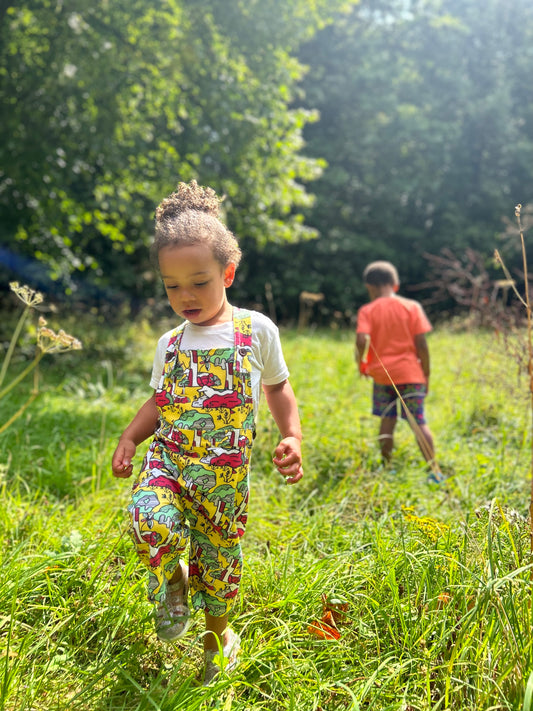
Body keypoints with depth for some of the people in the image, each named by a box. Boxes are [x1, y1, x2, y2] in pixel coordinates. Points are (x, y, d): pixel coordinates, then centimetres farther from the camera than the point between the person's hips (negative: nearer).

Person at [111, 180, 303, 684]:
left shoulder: (257, 330, 0)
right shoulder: (169, 344, 8)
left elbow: (277, 386, 12)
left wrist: (292, 436, -2)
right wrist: (129, 438, 3)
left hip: (224, 471, -1)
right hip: (168, 457, 2)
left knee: (219, 557, 7)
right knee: (152, 522, -28)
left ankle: (218, 633, 39)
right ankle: (171, 579, 8)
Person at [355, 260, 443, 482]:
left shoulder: (367, 311, -1)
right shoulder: (412, 307, 1)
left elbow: (361, 340, -17)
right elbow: (421, 344, -3)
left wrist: (361, 362, 2)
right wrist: (426, 375, 6)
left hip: (382, 374, 0)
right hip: (411, 373, 0)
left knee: (387, 420, 14)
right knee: (418, 422, 1)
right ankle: (434, 469, -4)